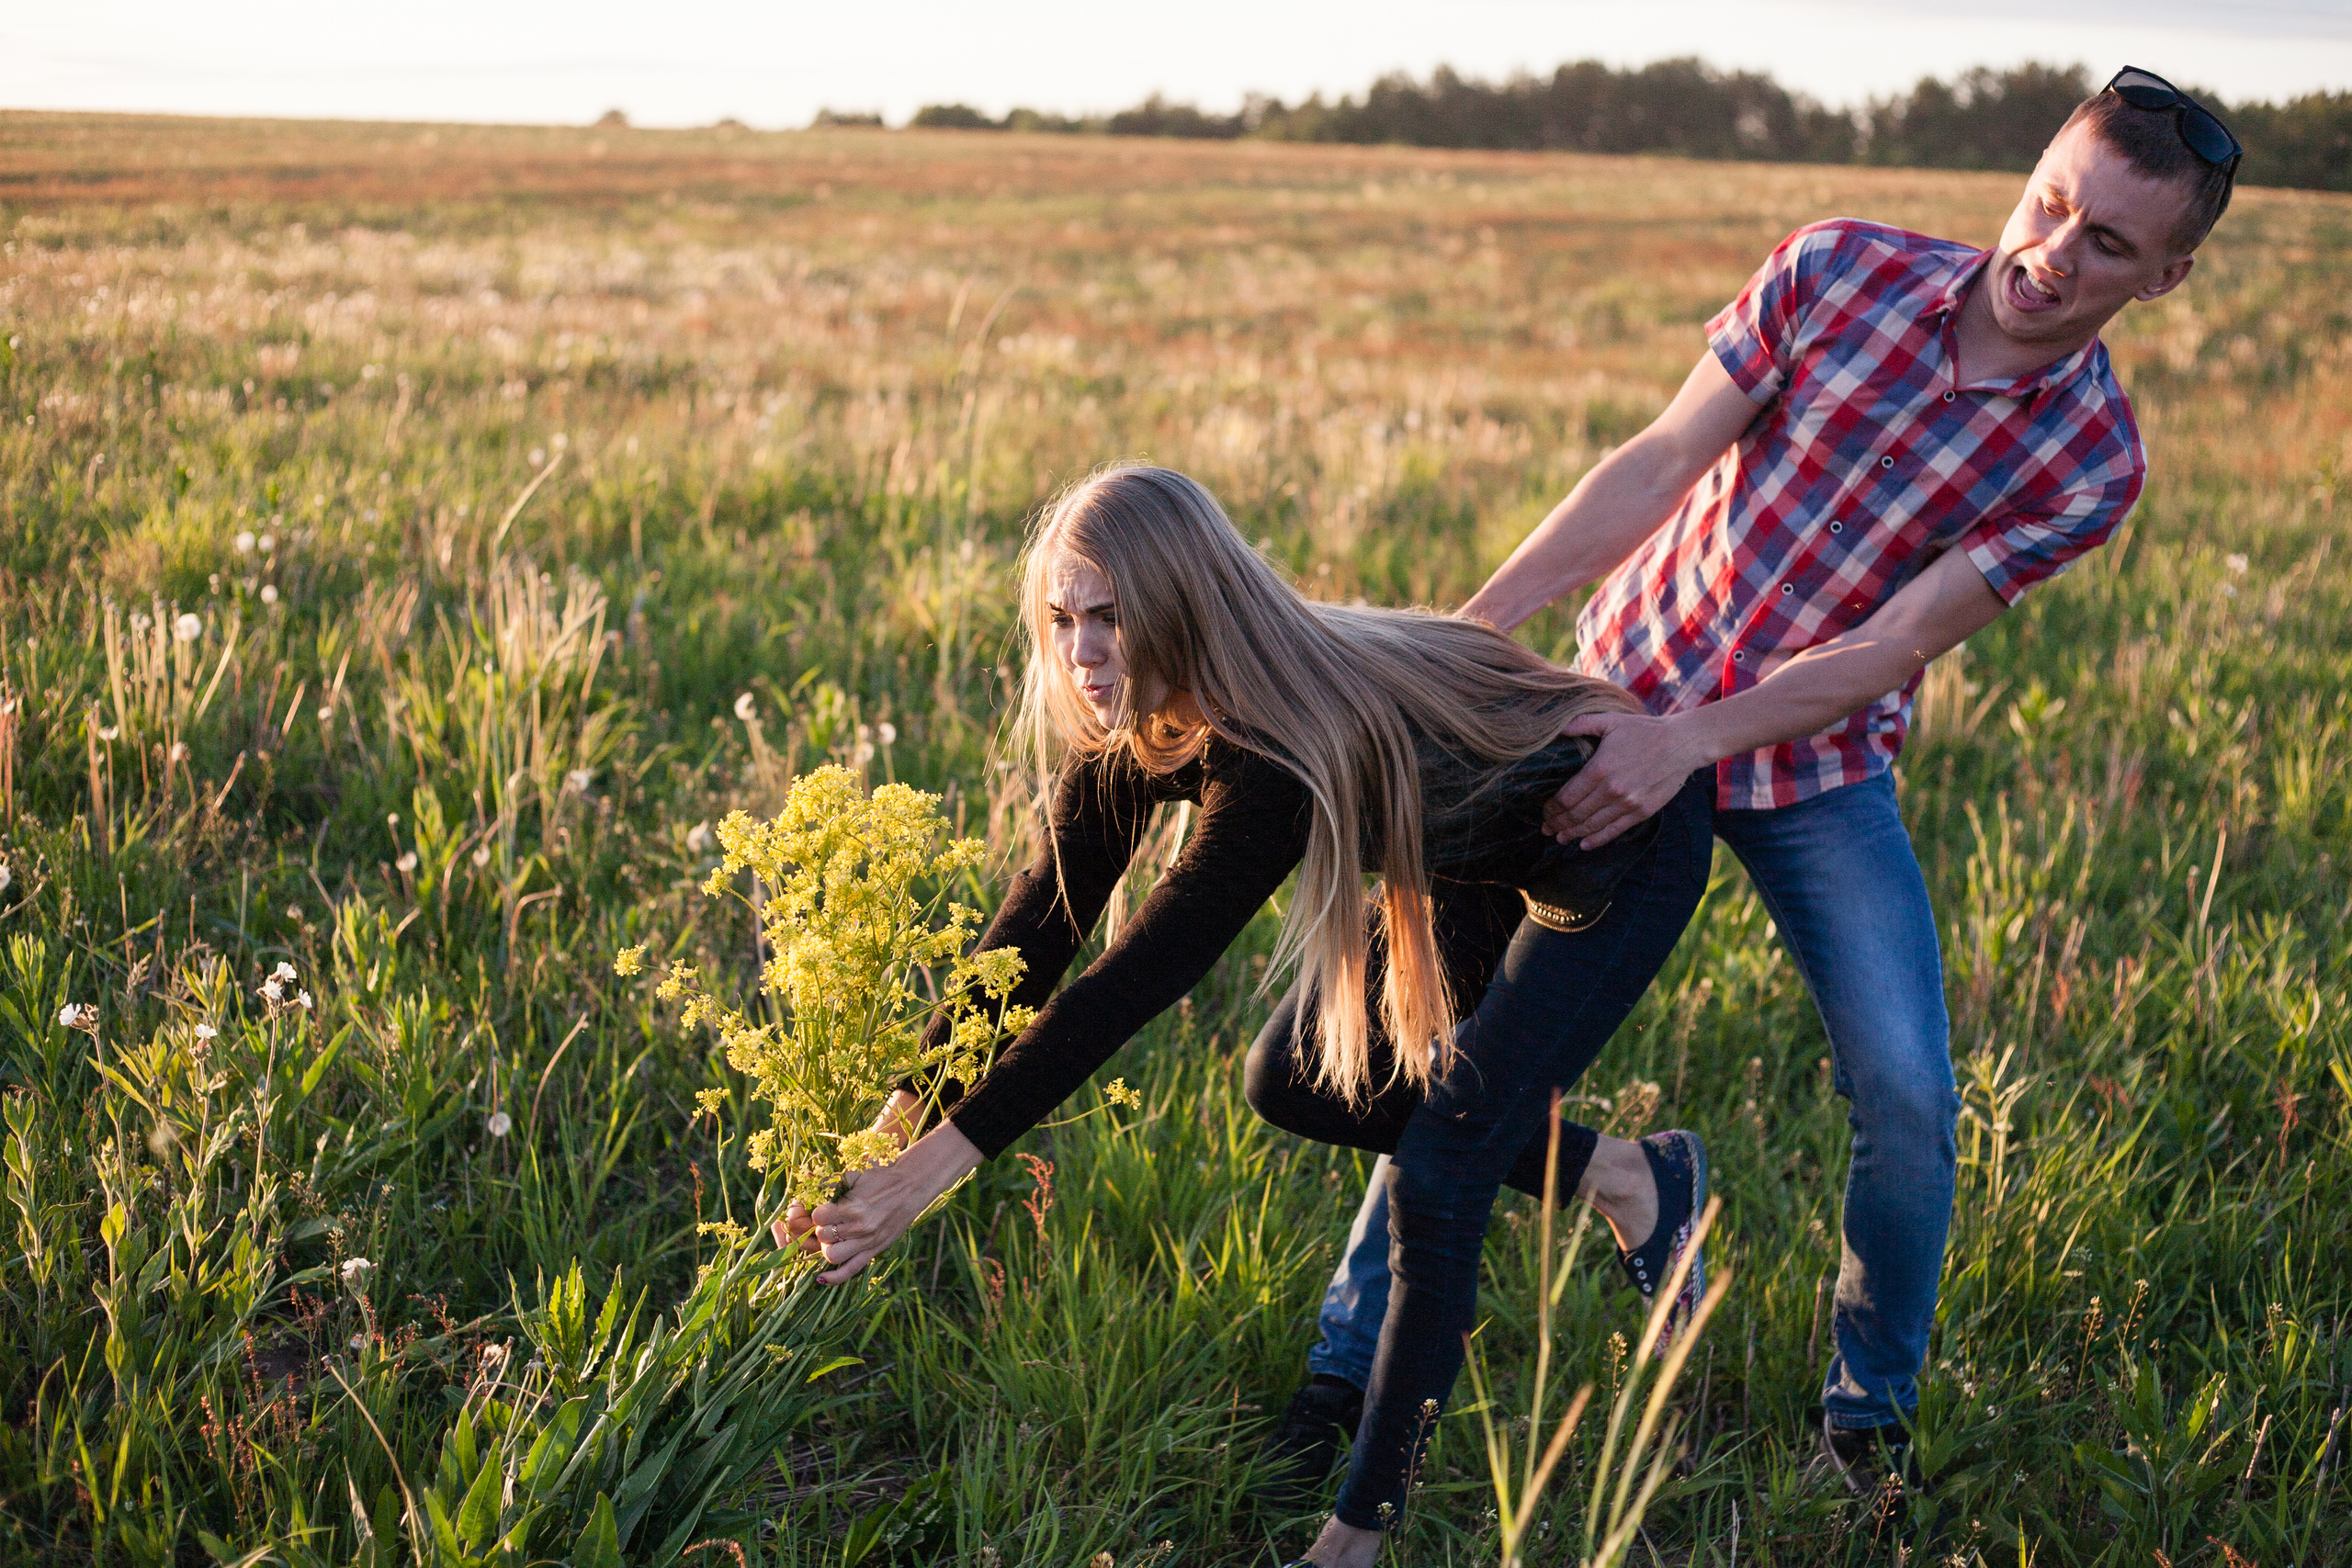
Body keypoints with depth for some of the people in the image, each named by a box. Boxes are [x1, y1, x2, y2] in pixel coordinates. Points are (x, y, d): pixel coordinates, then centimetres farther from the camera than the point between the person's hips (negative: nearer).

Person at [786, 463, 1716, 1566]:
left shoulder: (1287, 737, -39)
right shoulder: (1138, 725, -15)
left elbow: (1138, 979, -42)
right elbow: (1040, 924, -13)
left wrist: (936, 1164, -41)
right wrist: (896, 1122, -19)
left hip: (1622, 845, -9)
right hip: (1475, 866, 9)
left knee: (1438, 1177, -15)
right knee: (1297, 1083, 10)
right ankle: (1626, 1181, 22)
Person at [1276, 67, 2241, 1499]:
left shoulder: (2091, 458, -13)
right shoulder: (1842, 270, -12)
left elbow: (1888, 651, -17)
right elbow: (1658, 465, -11)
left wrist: (1685, 744, -28)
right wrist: (1465, 633, -15)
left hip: (1818, 769, 0)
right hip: (1625, 696, 0)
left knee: (1909, 1102, -9)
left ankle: (1872, 1408, 17)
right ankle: (1352, 1361, 14)